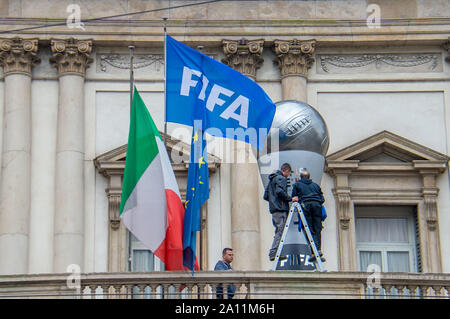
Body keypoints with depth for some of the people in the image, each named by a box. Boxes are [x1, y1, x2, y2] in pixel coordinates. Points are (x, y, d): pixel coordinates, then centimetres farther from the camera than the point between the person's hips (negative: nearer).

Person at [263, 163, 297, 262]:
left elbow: (266, 196, 23)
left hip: (273, 209, 9)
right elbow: (279, 191, -23)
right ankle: (273, 254, -14)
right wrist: (290, 198, -16)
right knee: (280, 232, -10)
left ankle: (273, 254, 8)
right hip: (281, 209, -9)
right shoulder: (281, 178, -6)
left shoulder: (272, 179, 23)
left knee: (278, 232, 12)